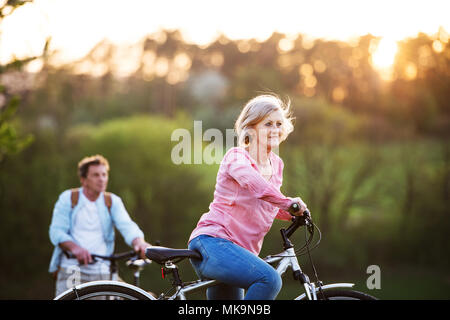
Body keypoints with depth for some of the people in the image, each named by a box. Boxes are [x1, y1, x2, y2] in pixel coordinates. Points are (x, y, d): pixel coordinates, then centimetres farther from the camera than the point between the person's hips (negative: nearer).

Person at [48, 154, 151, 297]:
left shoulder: (113, 201, 8)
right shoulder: (68, 198, 3)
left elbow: (127, 226, -7)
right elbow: (56, 231, -6)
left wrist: (139, 242, -31)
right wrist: (75, 248, -27)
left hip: (100, 272, 2)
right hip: (71, 268, -2)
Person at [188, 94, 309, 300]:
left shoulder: (276, 165, 14)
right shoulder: (236, 157, -8)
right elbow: (251, 182, -32)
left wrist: (294, 215, 13)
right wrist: (287, 202, -42)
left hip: (241, 251, 9)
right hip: (211, 243, -9)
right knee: (269, 279, -30)